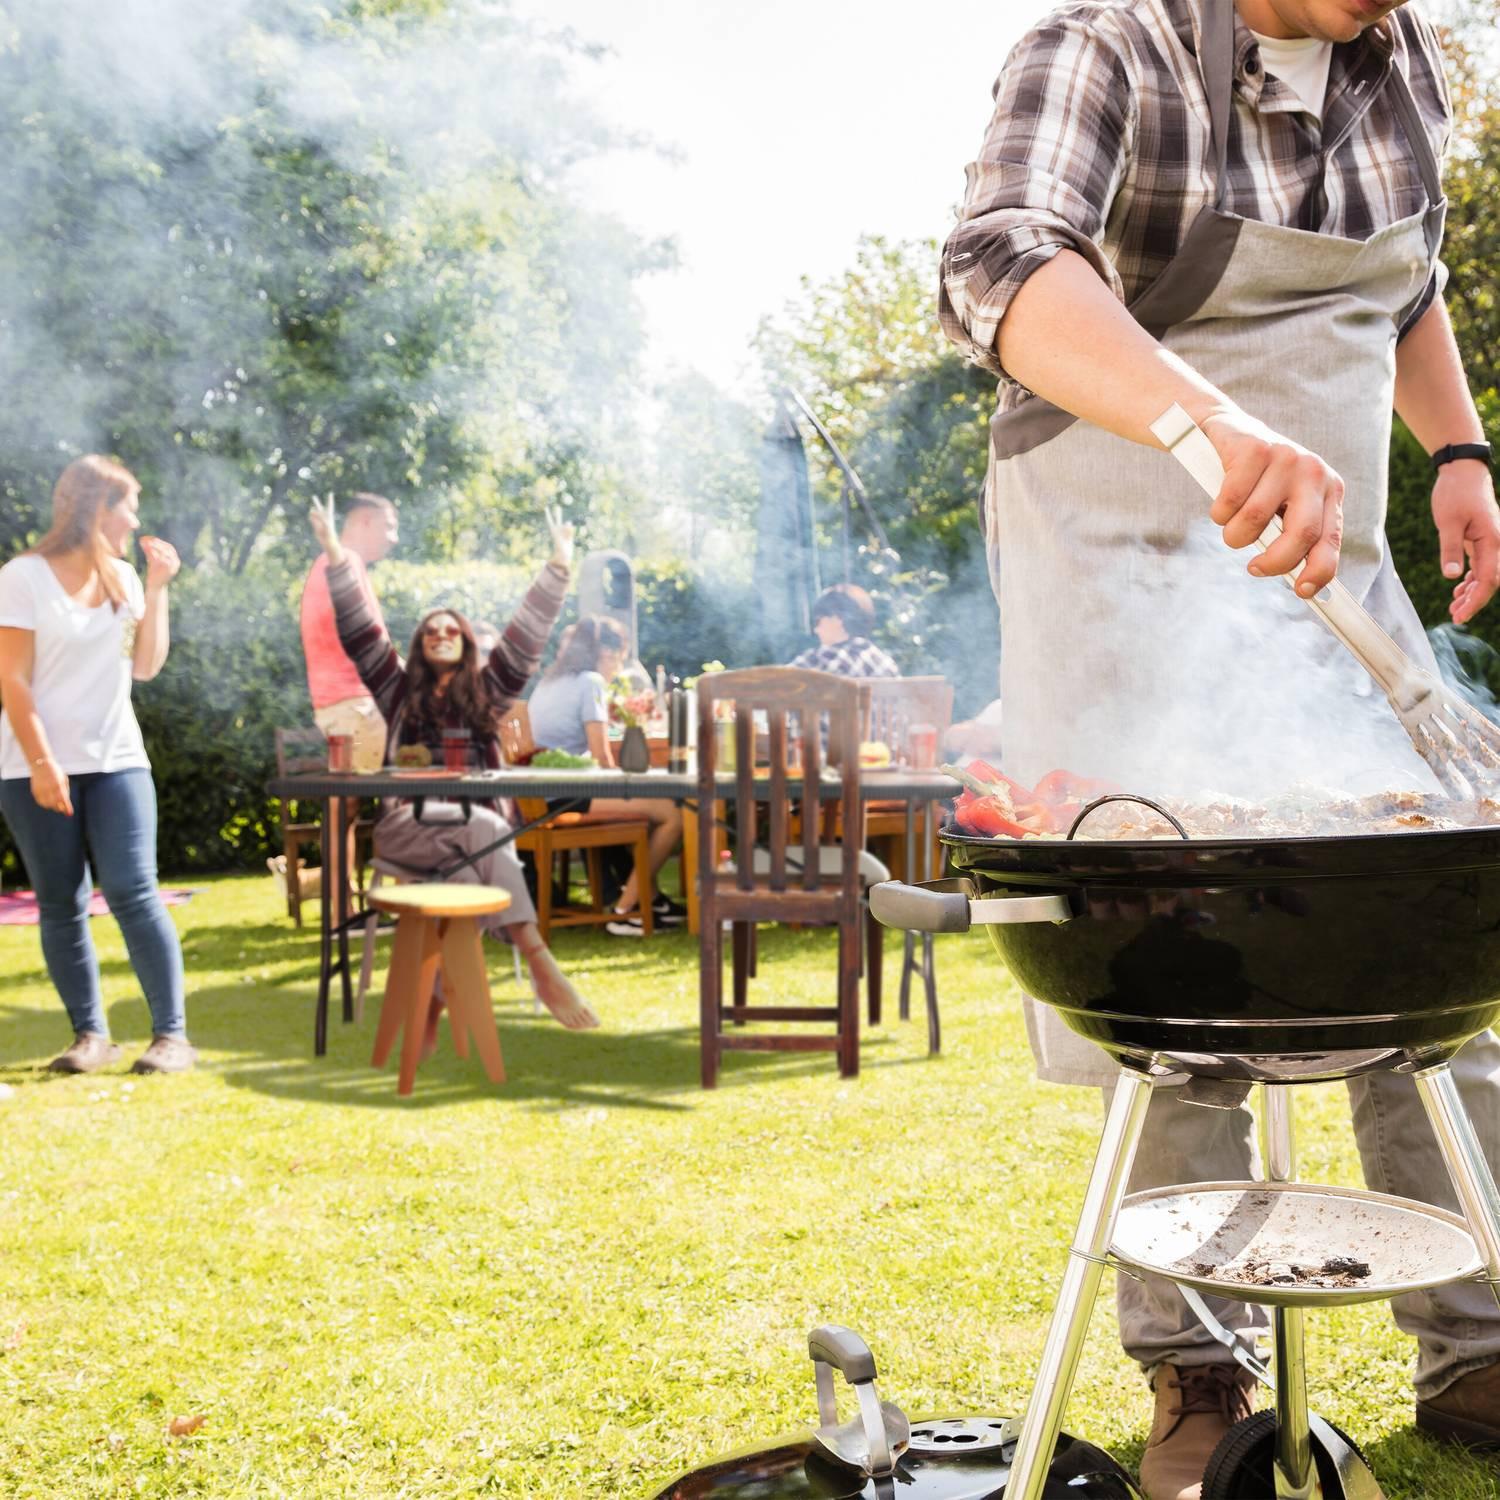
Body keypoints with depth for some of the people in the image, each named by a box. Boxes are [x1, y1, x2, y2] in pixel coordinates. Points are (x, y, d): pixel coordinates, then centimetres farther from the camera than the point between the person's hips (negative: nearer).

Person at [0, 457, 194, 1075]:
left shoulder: (123, 577, 10)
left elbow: (146, 666, 6)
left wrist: (157, 588, 0)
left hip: (116, 761, 3)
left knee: (133, 891, -8)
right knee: (60, 904, 1)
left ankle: (172, 1034, -7)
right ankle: (90, 1034, 9)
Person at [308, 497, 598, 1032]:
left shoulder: (486, 690, 18)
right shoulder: (400, 689, 16)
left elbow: (526, 636, 12)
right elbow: (360, 632, 9)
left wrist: (559, 567, 7)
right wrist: (335, 553, 3)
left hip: (476, 826, 2)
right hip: (407, 823, -2)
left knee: (467, 862, -35)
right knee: (481, 828, -33)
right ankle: (539, 962, -42)